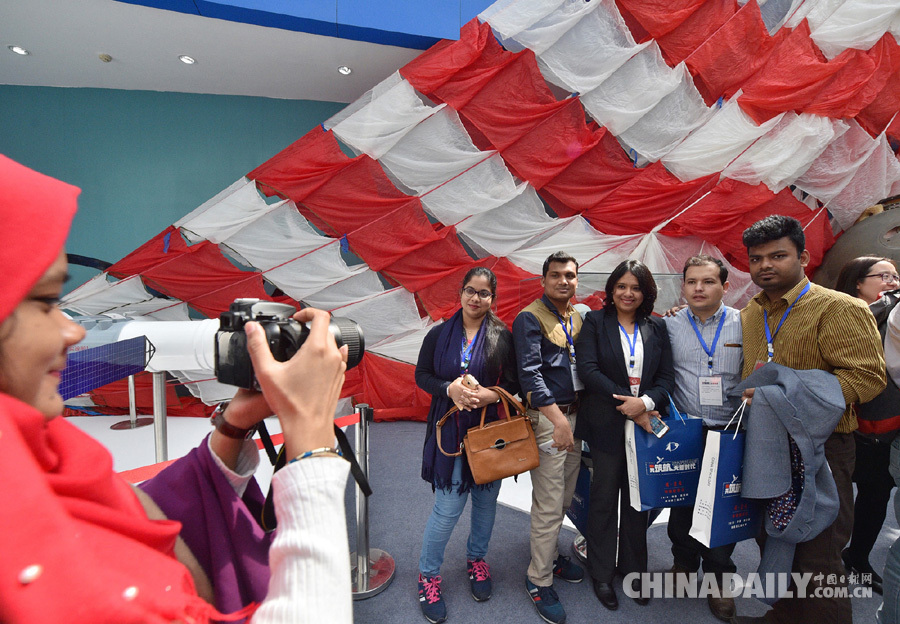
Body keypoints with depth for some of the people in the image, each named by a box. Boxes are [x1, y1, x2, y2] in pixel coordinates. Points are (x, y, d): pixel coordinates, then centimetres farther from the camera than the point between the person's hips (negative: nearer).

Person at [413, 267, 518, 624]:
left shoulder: (502, 337, -2)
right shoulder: (439, 334, -1)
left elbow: (514, 383, 1)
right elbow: (421, 375, 2)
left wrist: (492, 395, -19)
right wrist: (449, 389, -15)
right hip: (450, 430, -1)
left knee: (485, 500, 16)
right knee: (448, 507, 1)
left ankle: (476, 559, 44)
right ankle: (428, 575, 26)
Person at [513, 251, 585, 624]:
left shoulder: (577, 318, 13)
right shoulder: (530, 318, -11)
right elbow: (530, 373, -18)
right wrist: (558, 420, -23)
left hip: (574, 414, 7)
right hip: (547, 417, -7)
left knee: (564, 499, 19)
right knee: (549, 506, 0)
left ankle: (550, 555, 40)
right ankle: (539, 580, 18)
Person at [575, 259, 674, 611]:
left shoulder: (656, 328, 7)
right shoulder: (595, 322, -2)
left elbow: (666, 376, 2)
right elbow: (588, 369, -12)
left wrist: (645, 402, -17)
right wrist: (624, 402, -18)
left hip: (646, 424, 3)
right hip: (607, 424, -3)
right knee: (604, 498, 10)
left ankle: (632, 568, 35)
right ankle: (601, 574, 28)